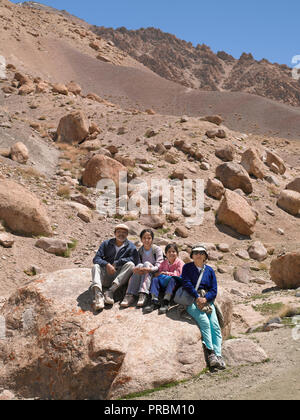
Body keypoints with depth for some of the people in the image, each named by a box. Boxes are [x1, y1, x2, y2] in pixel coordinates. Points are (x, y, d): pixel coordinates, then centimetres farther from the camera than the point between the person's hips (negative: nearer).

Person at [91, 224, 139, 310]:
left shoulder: (131, 246, 9)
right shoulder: (106, 244, 14)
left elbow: (135, 260, -10)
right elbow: (96, 259, 0)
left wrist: (116, 263, -12)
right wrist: (107, 264, -20)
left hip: (121, 277, -1)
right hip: (106, 276, 1)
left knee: (130, 264, -25)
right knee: (96, 266, -23)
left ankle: (110, 291, -38)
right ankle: (98, 295, -49)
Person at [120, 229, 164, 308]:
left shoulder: (157, 249, 0)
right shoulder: (140, 251, 9)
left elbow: (159, 266, -13)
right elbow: (137, 265, 1)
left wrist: (148, 269, -34)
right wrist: (135, 269, -25)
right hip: (140, 278, 2)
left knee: (147, 264, -28)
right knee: (140, 265, -27)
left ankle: (143, 295, -44)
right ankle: (130, 295, -42)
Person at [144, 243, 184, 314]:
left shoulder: (179, 262, 0)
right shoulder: (164, 262, 16)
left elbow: (177, 274, -11)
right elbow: (159, 272, 11)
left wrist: (167, 273, -18)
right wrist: (160, 274, -12)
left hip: (175, 284, -4)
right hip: (163, 284, 5)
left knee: (172, 279, -36)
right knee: (155, 279, -20)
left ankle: (166, 302, -46)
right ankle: (154, 301, -33)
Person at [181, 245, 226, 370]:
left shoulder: (209, 270, 17)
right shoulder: (187, 267, 11)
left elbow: (214, 290, 9)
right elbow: (187, 284, -3)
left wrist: (204, 299, -9)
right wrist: (197, 297, -13)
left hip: (207, 301, 3)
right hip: (191, 300, -3)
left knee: (215, 326, -16)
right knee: (204, 322, -25)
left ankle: (218, 355, -22)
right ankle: (210, 353, -25)